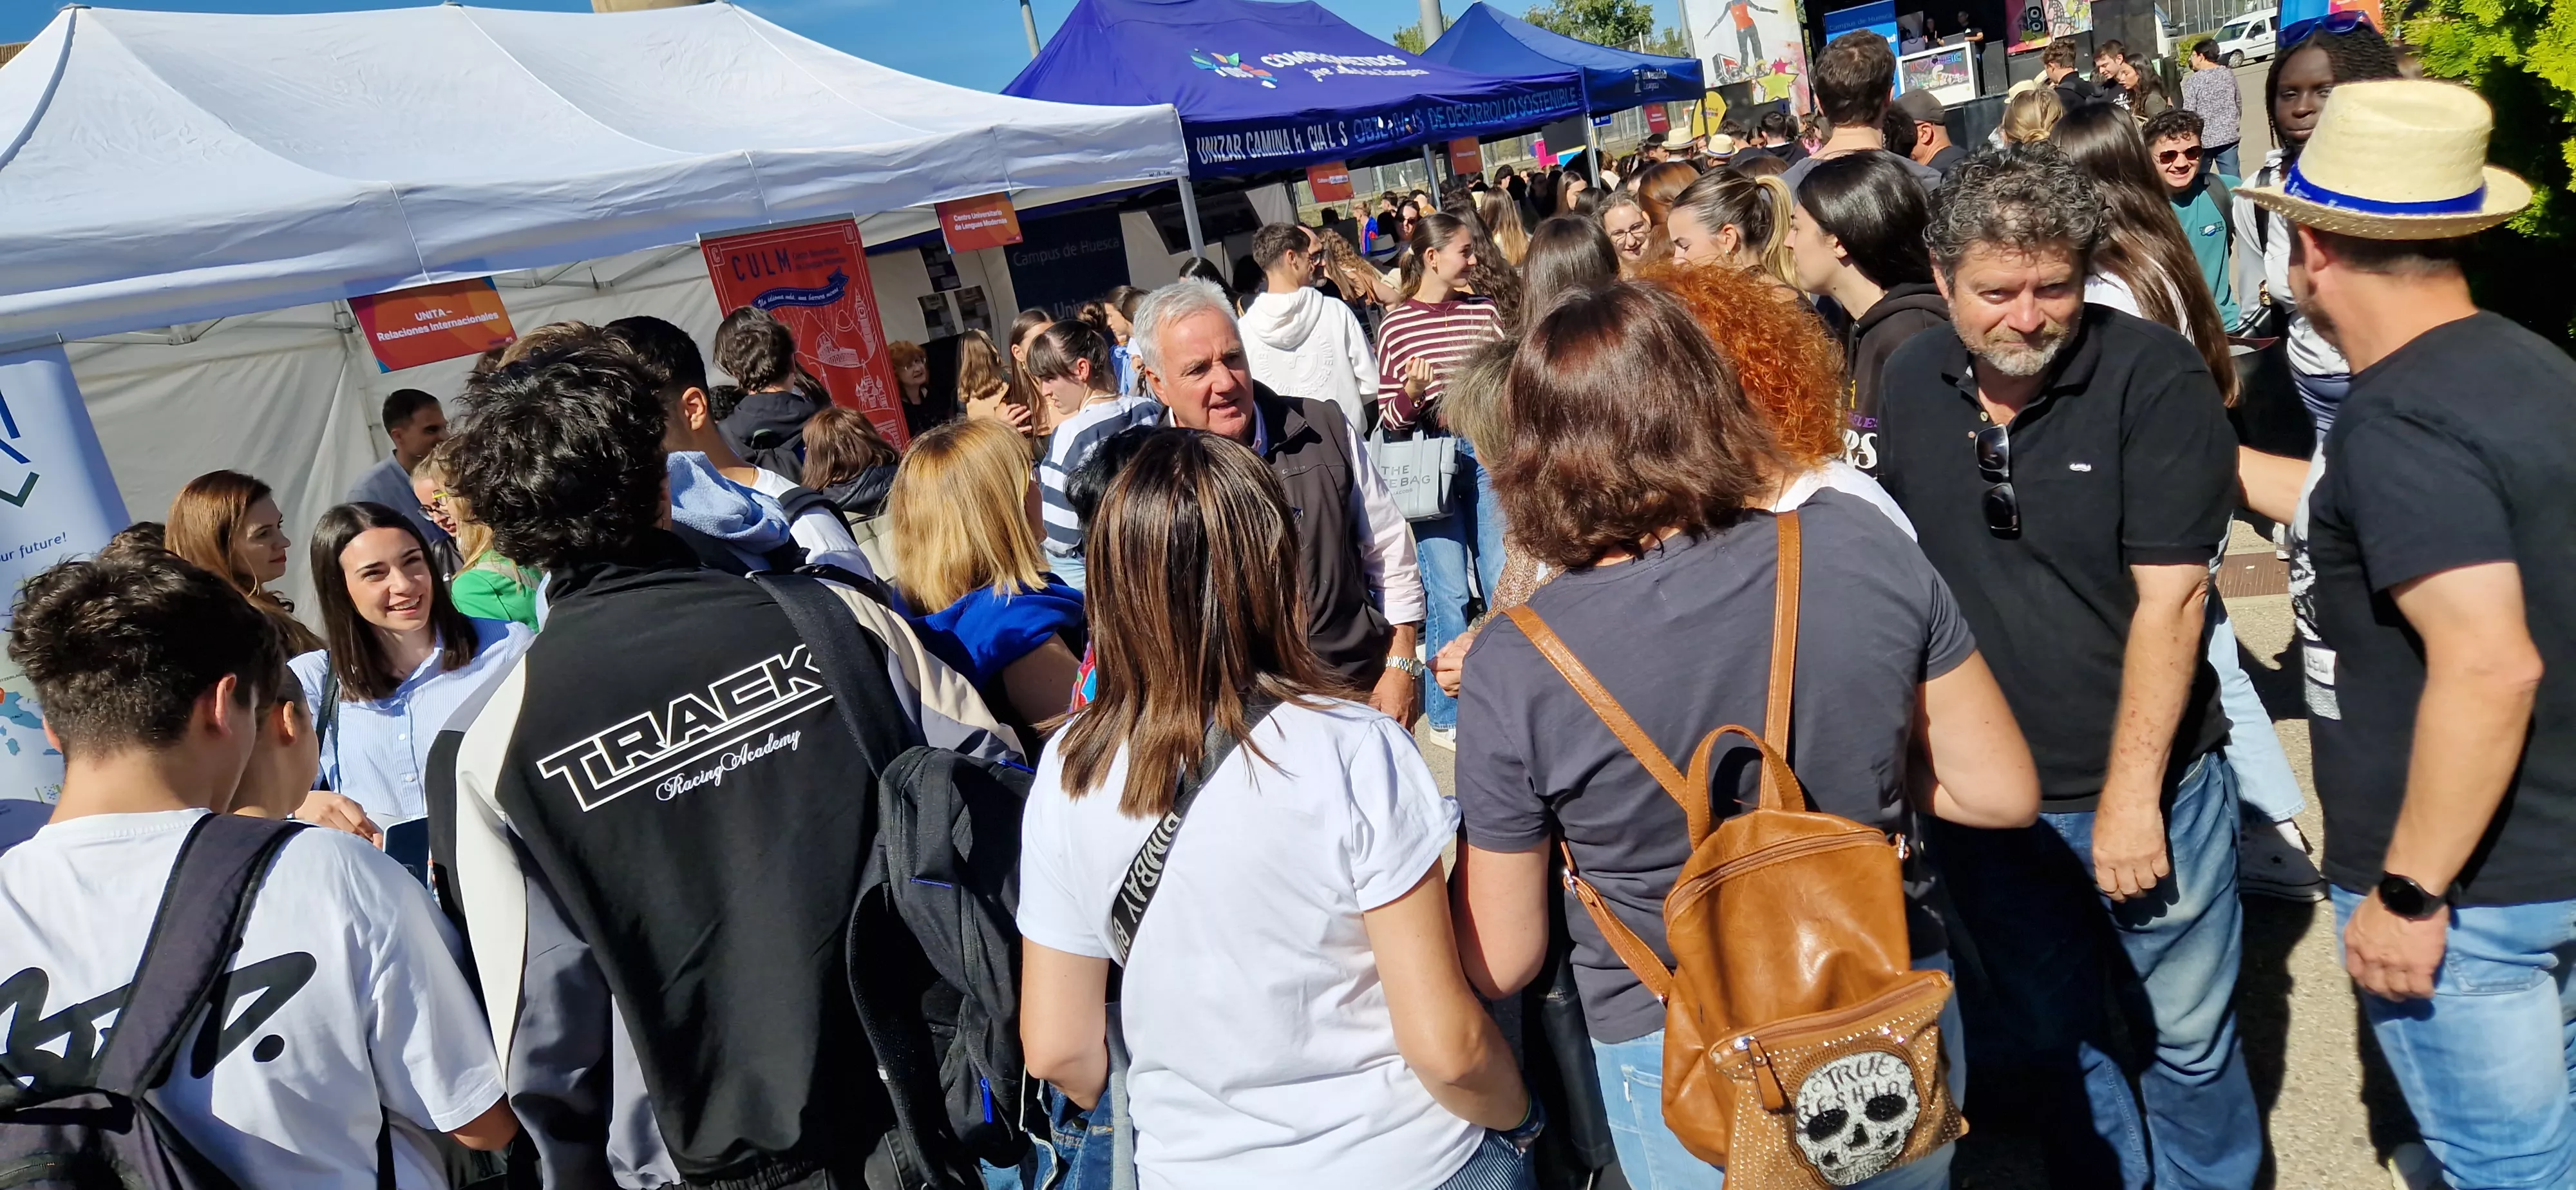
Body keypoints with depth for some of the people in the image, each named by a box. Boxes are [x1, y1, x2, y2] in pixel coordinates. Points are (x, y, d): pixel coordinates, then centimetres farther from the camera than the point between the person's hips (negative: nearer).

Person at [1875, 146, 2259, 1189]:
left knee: (2187, 1036, 14)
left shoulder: (2153, 377, -16)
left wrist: (2131, 792, -17)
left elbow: (2169, 596, -18)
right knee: (2039, 1035, 20)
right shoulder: (1908, 384, -2)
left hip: (2143, 786, -4)